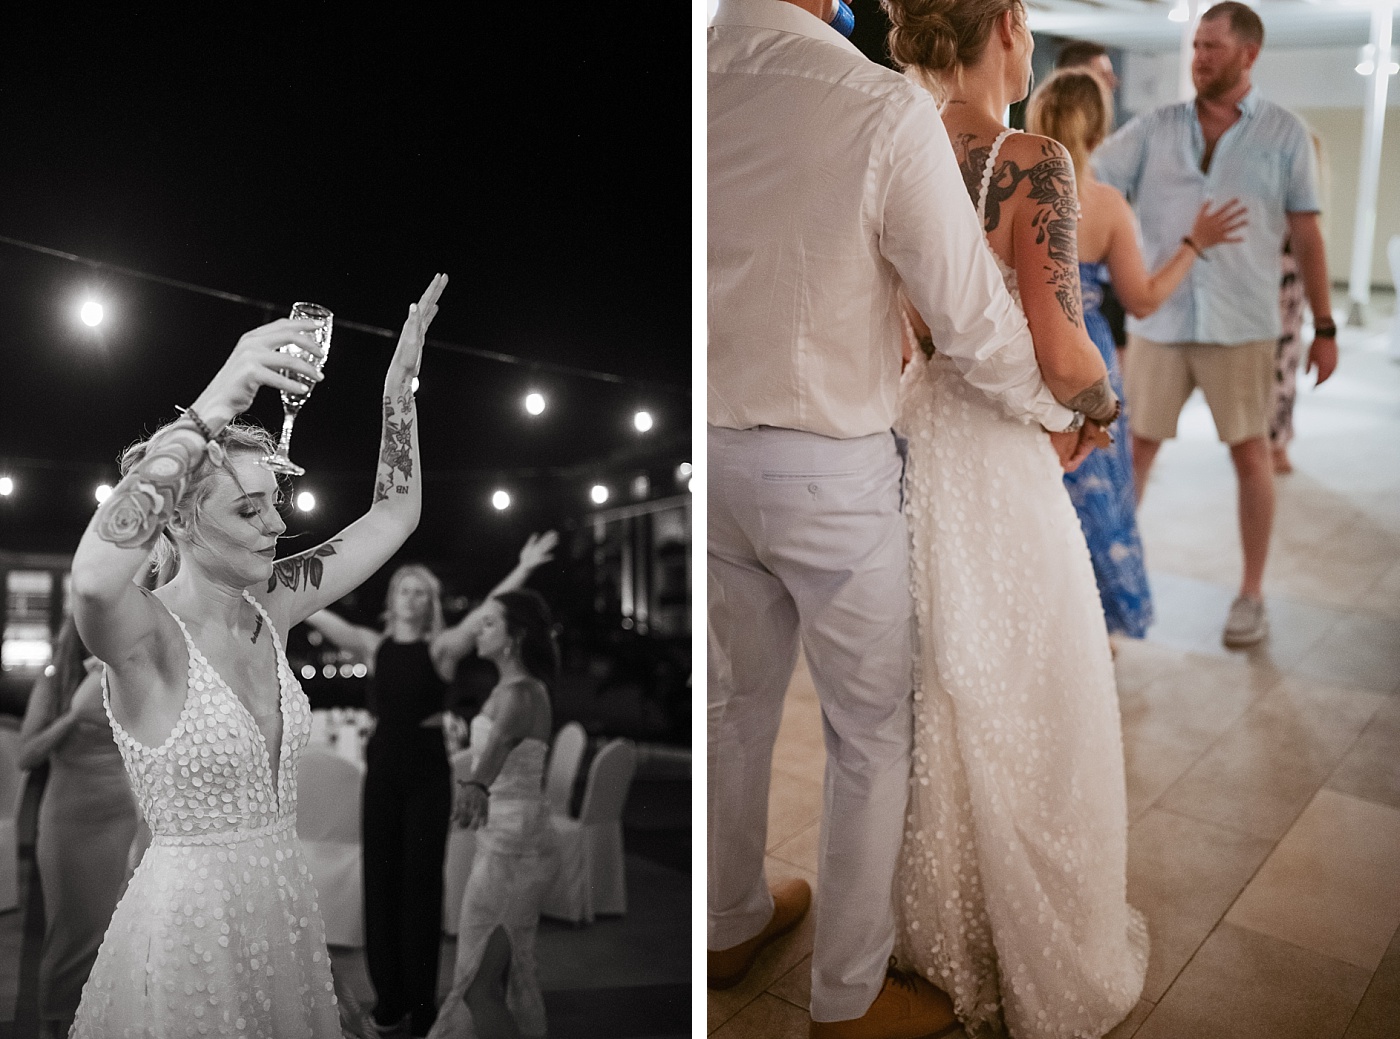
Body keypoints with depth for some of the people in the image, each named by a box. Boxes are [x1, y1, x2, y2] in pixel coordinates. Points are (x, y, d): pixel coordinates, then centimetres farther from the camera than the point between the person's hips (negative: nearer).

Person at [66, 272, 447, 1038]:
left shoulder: (270, 608, 0)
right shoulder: (149, 636, -19)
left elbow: (395, 515, 6)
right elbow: (93, 578, -44)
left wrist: (401, 380, -3)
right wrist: (213, 409, -44)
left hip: (286, 901, 7)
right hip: (187, 914, -7)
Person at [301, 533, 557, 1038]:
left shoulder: (442, 647, -3)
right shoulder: (373, 646, 4)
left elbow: (488, 611, -15)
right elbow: (316, 614, 4)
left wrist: (522, 570, -26)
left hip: (427, 772, -3)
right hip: (382, 769, 3)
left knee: (421, 880, 2)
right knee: (380, 878, 7)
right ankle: (388, 997, 20)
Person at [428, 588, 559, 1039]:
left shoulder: (519, 694, -19)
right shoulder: (522, 688, 11)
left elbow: (502, 741, -42)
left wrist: (475, 784, -62)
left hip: (509, 840, -10)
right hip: (511, 835, 10)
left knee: (479, 969, -3)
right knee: (516, 968, 15)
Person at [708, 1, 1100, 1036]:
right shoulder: (884, 108, -20)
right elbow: (974, 317, -15)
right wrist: (1060, 415, 3)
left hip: (712, 450, 6)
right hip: (832, 473, -5)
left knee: (734, 704, 22)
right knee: (872, 735, 12)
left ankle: (730, 925, 44)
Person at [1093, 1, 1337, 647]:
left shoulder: (1284, 134, 3)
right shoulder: (1154, 129, 5)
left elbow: (1306, 236, 4)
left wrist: (1324, 327, 2)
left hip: (1241, 326, -1)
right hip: (1158, 321, 1)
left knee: (1250, 454, 5)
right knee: (1134, 448, 4)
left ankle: (1251, 594, 18)